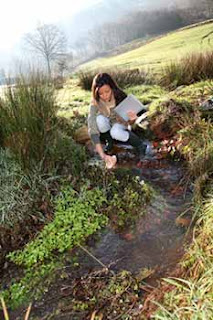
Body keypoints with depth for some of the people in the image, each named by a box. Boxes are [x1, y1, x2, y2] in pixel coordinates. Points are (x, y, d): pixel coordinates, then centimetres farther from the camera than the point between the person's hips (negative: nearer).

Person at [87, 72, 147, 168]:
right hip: (105, 131, 1)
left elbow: (130, 122, -14)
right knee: (100, 119, -32)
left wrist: (132, 119, -40)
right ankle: (109, 141, -6)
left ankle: (140, 145, -11)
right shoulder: (95, 104, -27)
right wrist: (102, 155, -43)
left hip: (120, 125, 0)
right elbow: (92, 130, -34)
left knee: (115, 132, -35)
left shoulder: (120, 98, -25)